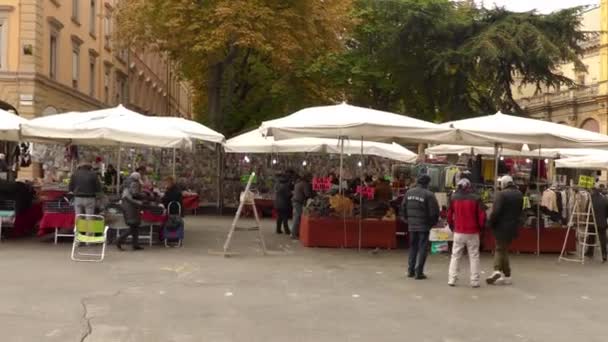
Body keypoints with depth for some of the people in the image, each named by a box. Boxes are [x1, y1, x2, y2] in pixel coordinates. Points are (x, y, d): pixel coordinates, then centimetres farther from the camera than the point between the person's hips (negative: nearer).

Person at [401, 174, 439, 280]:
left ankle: (411, 270, 20)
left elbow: (403, 208, 10)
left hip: (411, 225, 5)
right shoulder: (428, 195, -14)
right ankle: (419, 272, 0)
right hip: (424, 226, -5)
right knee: (422, 248, 1)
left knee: (413, 247, 17)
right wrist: (432, 223, 5)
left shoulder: (409, 193, 4)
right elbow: (434, 212, -12)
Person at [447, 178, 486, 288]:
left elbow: (449, 215, 4)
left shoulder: (454, 198, 1)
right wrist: (480, 228, 7)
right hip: (473, 233, -1)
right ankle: (475, 281, 4)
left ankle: (452, 279, 5)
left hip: (458, 233, 2)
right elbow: (482, 215, -8)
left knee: (455, 256, 9)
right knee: (474, 257, 5)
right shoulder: (476, 198, -6)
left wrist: (452, 227, 16)